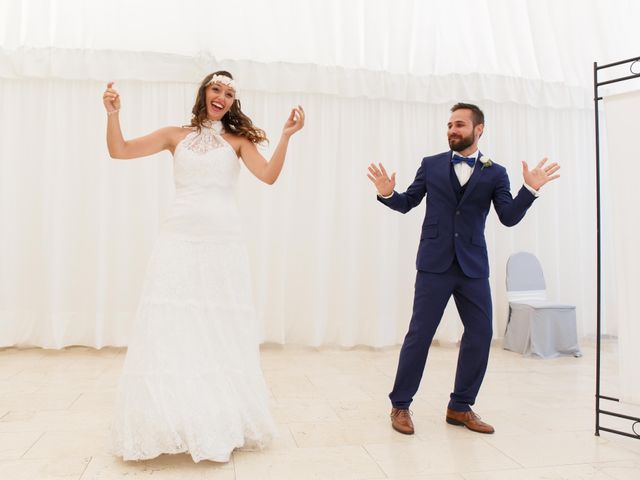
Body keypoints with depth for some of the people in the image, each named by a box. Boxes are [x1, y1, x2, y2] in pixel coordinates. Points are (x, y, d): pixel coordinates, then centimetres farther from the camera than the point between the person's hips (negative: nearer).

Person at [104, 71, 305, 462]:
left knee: (221, 331, 2)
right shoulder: (176, 136, 13)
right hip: (179, 238, 1)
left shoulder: (238, 140, 10)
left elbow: (269, 175, -5)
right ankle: (170, 421, 9)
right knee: (171, 328, -2)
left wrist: (286, 137, -16)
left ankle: (223, 421, 14)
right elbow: (120, 151, 9)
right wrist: (113, 114, -6)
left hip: (223, 240, -1)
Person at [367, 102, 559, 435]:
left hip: (473, 267, 2)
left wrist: (530, 189, -16)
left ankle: (460, 407, 22)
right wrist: (388, 194, -9)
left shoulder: (495, 173, 6)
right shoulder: (431, 165, 6)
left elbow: (509, 218, -2)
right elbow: (408, 203, 11)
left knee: (480, 335, 4)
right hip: (435, 264, -2)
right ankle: (400, 405, 14)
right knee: (419, 335, -1)